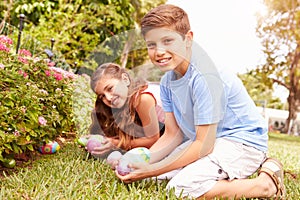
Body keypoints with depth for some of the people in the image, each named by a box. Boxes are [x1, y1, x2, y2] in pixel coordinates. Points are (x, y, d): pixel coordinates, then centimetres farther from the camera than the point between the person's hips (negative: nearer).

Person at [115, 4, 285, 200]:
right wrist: (141, 162, -13)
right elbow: (173, 135, 2)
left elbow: (203, 145, -24)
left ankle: (266, 184, -10)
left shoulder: (204, 77, -26)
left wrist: (153, 170, -22)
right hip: (206, 140, 9)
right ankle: (228, 176, 9)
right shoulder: (167, 81, 0)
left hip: (242, 141, -9)